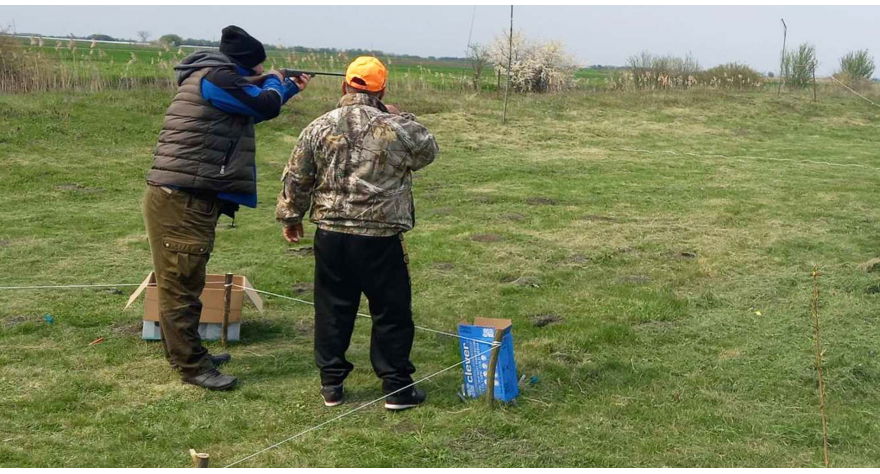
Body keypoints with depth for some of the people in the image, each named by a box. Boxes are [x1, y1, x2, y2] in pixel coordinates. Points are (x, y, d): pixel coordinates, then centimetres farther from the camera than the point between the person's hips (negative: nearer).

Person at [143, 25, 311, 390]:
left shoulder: (217, 80, 19)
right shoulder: (215, 77, -14)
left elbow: (251, 112, 33)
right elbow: (265, 106, -15)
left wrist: (290, 89, 38)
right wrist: (274, 82, 7)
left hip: (187, 199, 11)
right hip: (180, 200, -11)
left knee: (184, 282, 19)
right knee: (180, 283, -4)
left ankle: (188, 353, 30)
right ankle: (192, 367, 0)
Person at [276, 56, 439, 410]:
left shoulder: (319, 127, 0)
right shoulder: (396, 128, -8)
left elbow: (296, 178, 5)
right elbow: (428, 152, 12)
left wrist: (290, 217, 19)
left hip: (331, 235, 3)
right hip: (381, 238, -3)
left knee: (332, 310, 13)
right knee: (391, 313, 9)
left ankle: (331, 385, 21)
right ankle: (397, 386, 15)